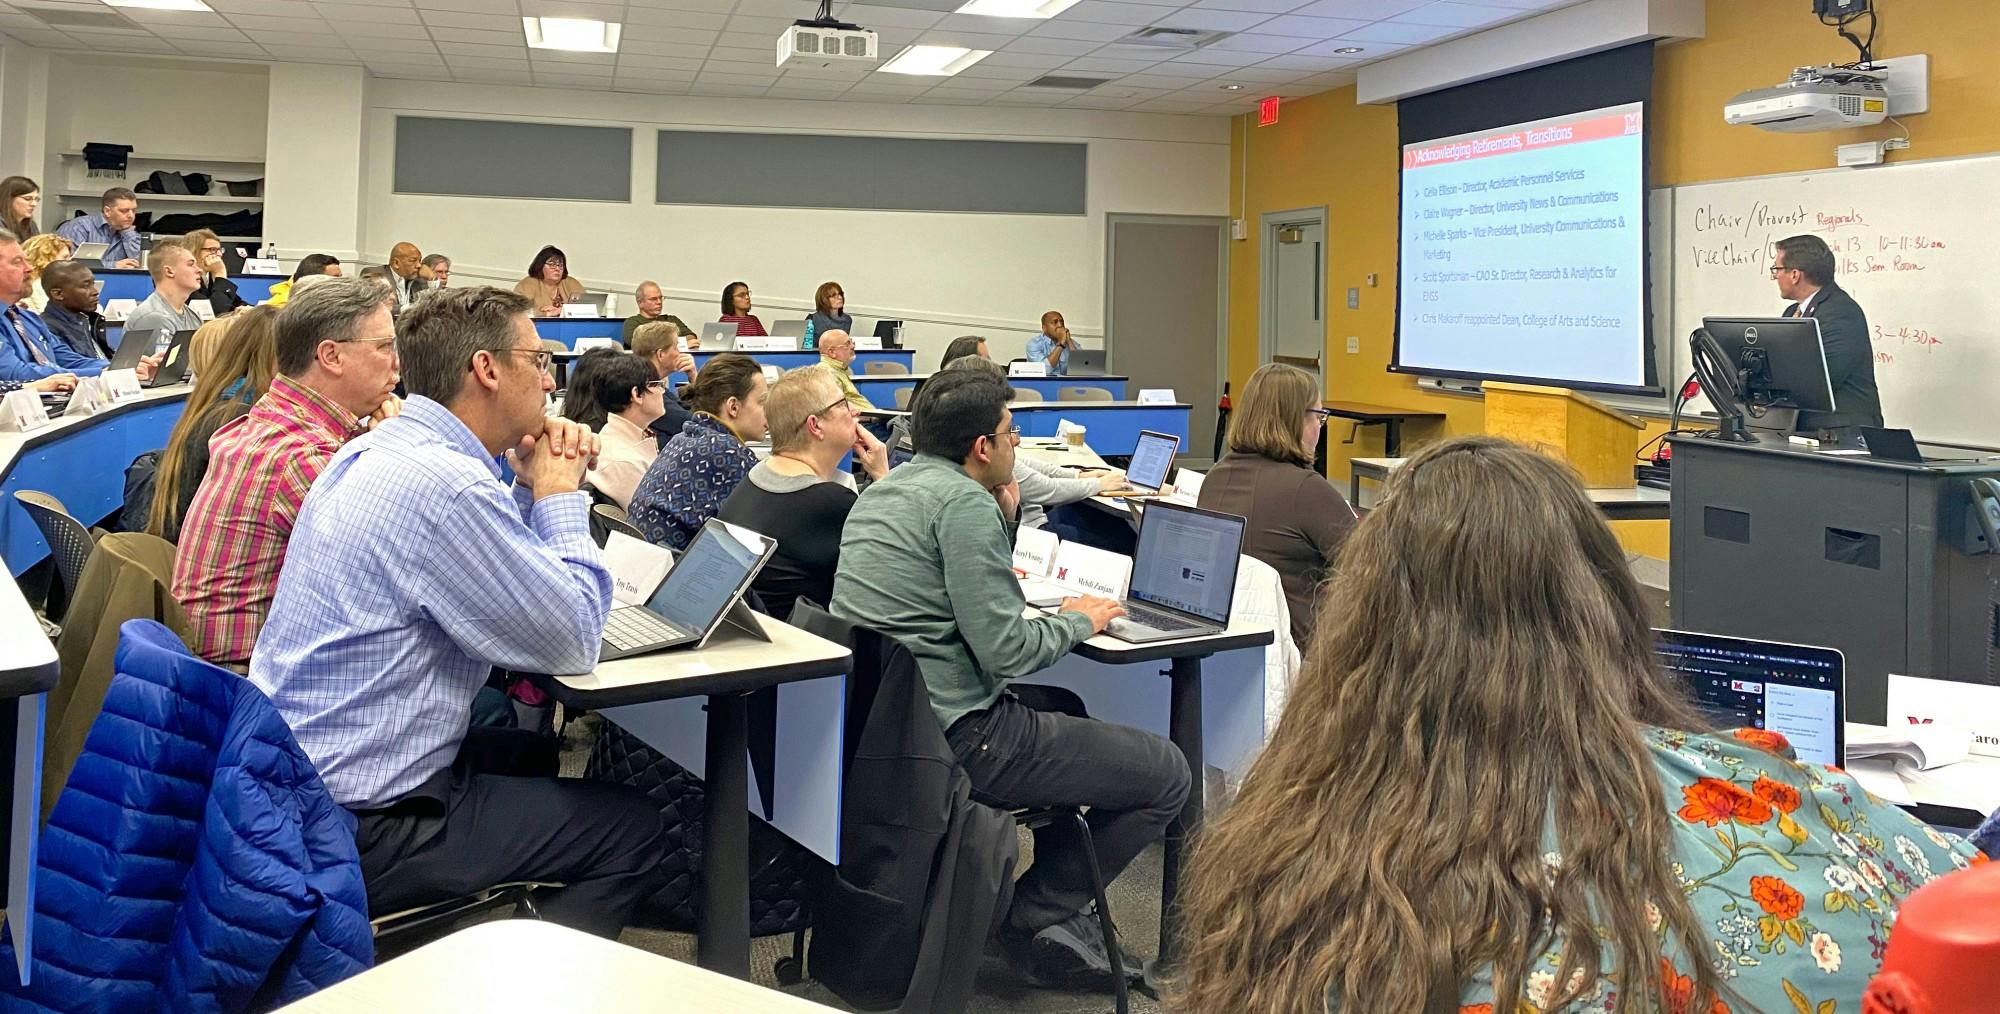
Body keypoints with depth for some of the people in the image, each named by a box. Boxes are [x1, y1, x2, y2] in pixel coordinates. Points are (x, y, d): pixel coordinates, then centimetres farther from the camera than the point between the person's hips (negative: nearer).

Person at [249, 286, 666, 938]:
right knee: (634, 829, 0)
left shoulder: (375, 450, 7)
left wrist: (533, 487, 4)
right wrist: (559, 492, -6)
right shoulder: (443, 483, -25)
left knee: (547, 754, 27)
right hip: (360, 830, -10)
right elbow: (574, 643, -17)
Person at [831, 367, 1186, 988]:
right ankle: (1036, 914, 10)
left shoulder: (885, 488, 13)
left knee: (1064, 711, 35)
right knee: (1166, 774, -2)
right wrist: (1079, 620, -2)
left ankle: (1056, 909, 32)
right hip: (955, 736, -10)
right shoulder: (965, 502, -16)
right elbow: (1007, 651, -21)